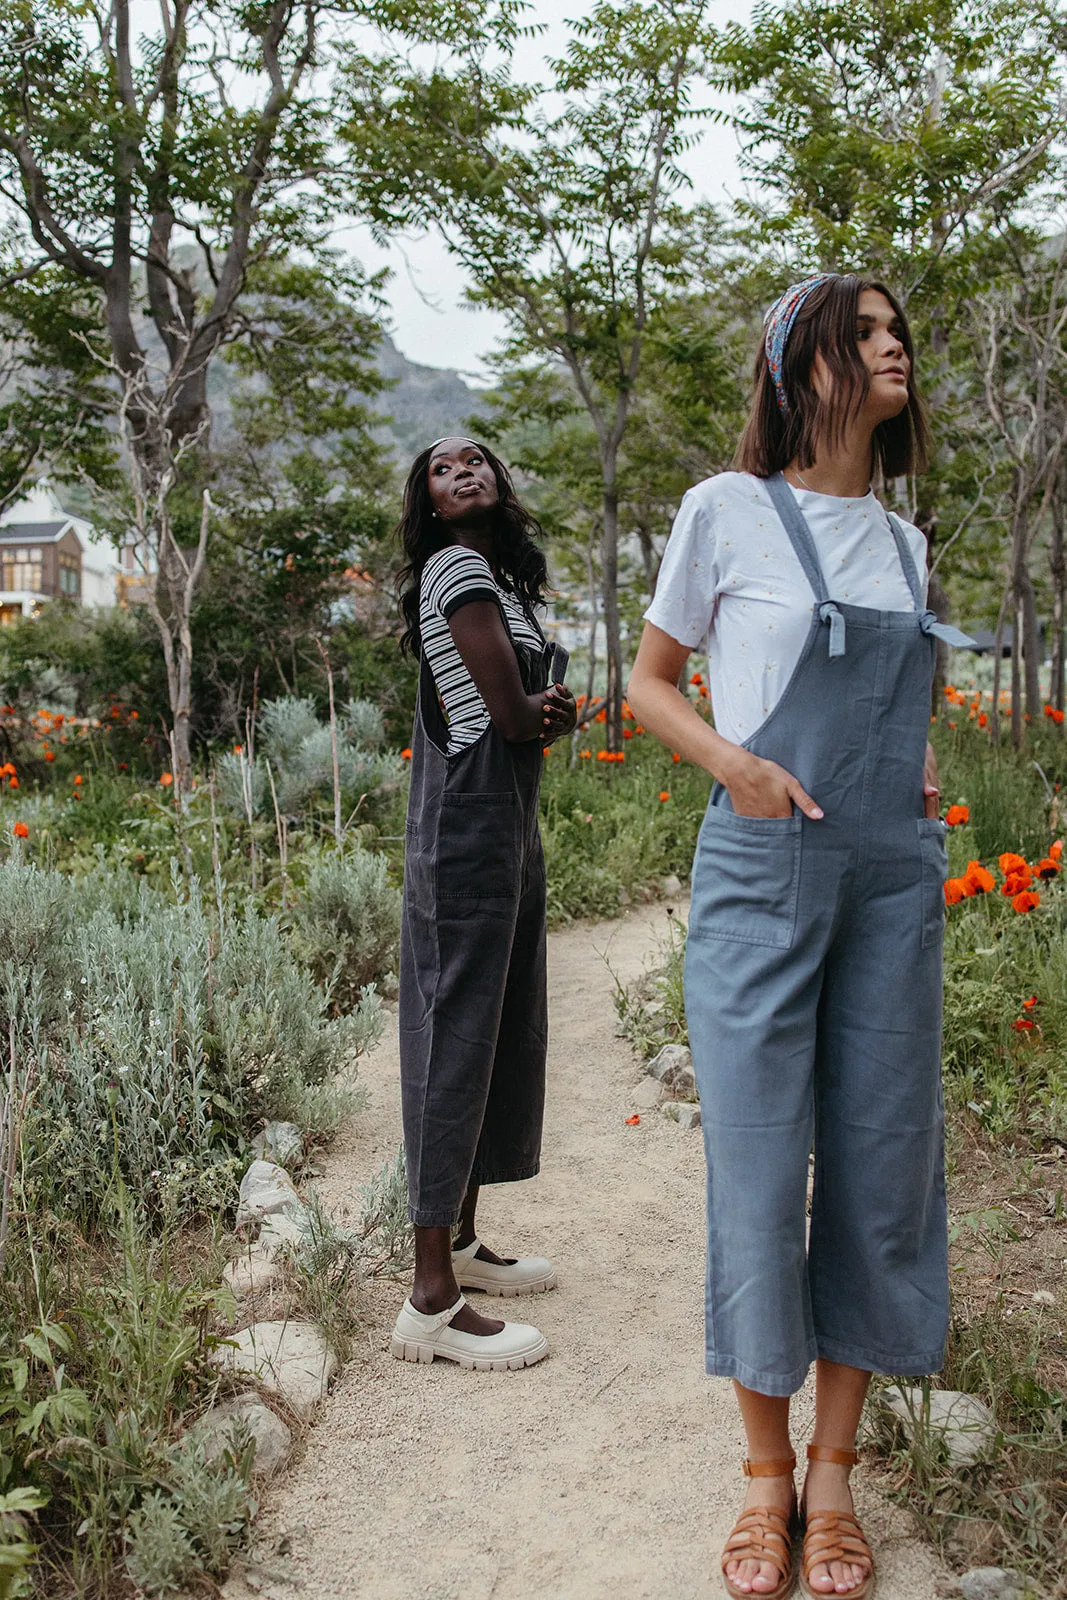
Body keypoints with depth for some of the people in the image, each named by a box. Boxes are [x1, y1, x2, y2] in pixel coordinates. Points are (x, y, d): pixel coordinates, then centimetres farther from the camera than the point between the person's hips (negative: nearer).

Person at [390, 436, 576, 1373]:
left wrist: (545, 711, -6)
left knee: (503, 1032, 15)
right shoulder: (455, 567, -10)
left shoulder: (502, 579, 20)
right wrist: (549, 715, 5)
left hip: (508, 824, 10)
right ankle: (432, 1303, -2)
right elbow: (510, 714, -17)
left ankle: (461, 1243, 29)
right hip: (469, 828, -10)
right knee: (458, 1039, -8)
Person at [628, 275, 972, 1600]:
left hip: (892, 880, 5)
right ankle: (765, 1474, 21)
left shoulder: (902, 542, 13)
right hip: (762, 872, -4)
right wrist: (731, 761, -13)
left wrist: (922, 771, 2)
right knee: (758, 1173, 1)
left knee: (880, 1168, 7)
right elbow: (648, 682, 4)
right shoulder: (729, 509, -1)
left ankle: (833, 1475, 24)